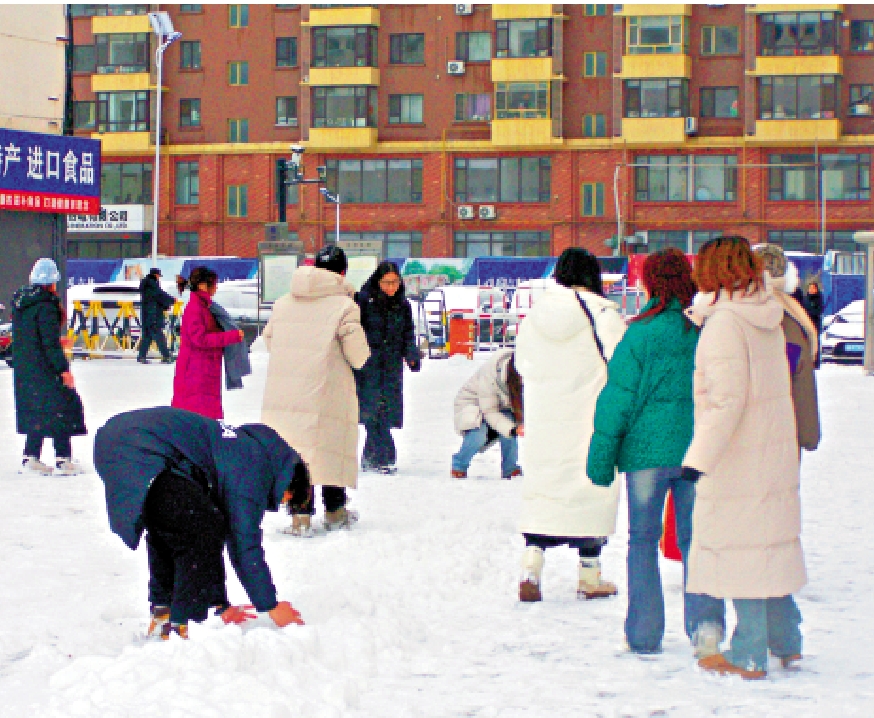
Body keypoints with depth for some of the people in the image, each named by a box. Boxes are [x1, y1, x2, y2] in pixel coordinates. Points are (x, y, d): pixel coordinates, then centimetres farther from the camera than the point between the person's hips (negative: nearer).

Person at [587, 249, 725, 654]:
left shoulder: (642, 333, -9)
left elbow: (618, 397, -7)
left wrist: (601, 454, -2)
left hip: (649, 446, -3)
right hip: (699, 449, 3)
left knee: (643, 540, 8)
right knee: (696, 537, 11)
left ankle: (644, 635, 9)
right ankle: (706, 620, -2)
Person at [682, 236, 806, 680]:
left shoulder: (724, 322, -18)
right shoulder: (767, 318, 7)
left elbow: (726, 399, -23)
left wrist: (700, 457, -23)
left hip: (737, 458, -8)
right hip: (776, 450, 8)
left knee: (740, 548, 0)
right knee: (770, 543, 19)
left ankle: (749, 656, 5)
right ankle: (786, 642, 28)